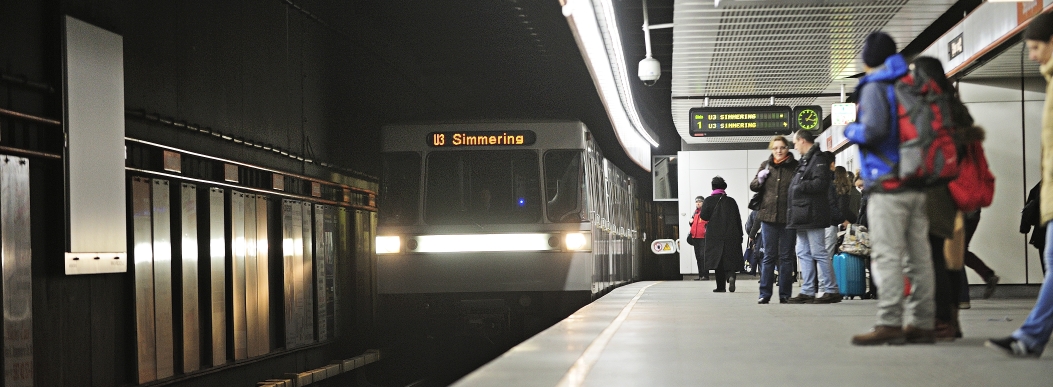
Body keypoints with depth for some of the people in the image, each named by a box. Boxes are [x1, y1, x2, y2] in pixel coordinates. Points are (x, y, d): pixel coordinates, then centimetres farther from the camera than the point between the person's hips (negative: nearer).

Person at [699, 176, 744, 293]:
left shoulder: (709, 200, -2)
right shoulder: (731, 201, 7)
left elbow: (704, 216, -11)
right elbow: (738, 219, 7)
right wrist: (740, 235, 11)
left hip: (715, 236, -2)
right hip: (731, 235, 2)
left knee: (717, 260, 2)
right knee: (730, 259, 5)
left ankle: (720, 286, 0)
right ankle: (731, 276, -24)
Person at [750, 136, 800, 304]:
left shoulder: (795, 166, 1)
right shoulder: (765, 165, 9)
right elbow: (753, 187, 14)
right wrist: (760, 179, -7)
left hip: (788, 218, -2)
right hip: (768, 217, 2)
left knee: (786, 257, 5)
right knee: (769, 256, 5)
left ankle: (785, 294, 11)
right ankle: (765, 293, 8)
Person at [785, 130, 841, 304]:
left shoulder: (819, 159, -10)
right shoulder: (805, 160, 22)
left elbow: (820, 183, -21)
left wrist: (799, 186, -15)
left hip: (812, 215, -10)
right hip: (802, 216, 10)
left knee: (819, 253, -9)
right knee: (804, 254, 9)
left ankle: (831, 290, -6)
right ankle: (807, 292, 11)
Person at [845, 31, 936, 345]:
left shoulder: (874, 88, -5)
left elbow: (873, 130, -18)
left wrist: (851, 131, 0)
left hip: (888, 186, -8)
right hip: (918, 185, 8)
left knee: (886, 256, -9)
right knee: (918, 256, 6)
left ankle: (889, 324, -14)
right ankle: (921, 322, 8)